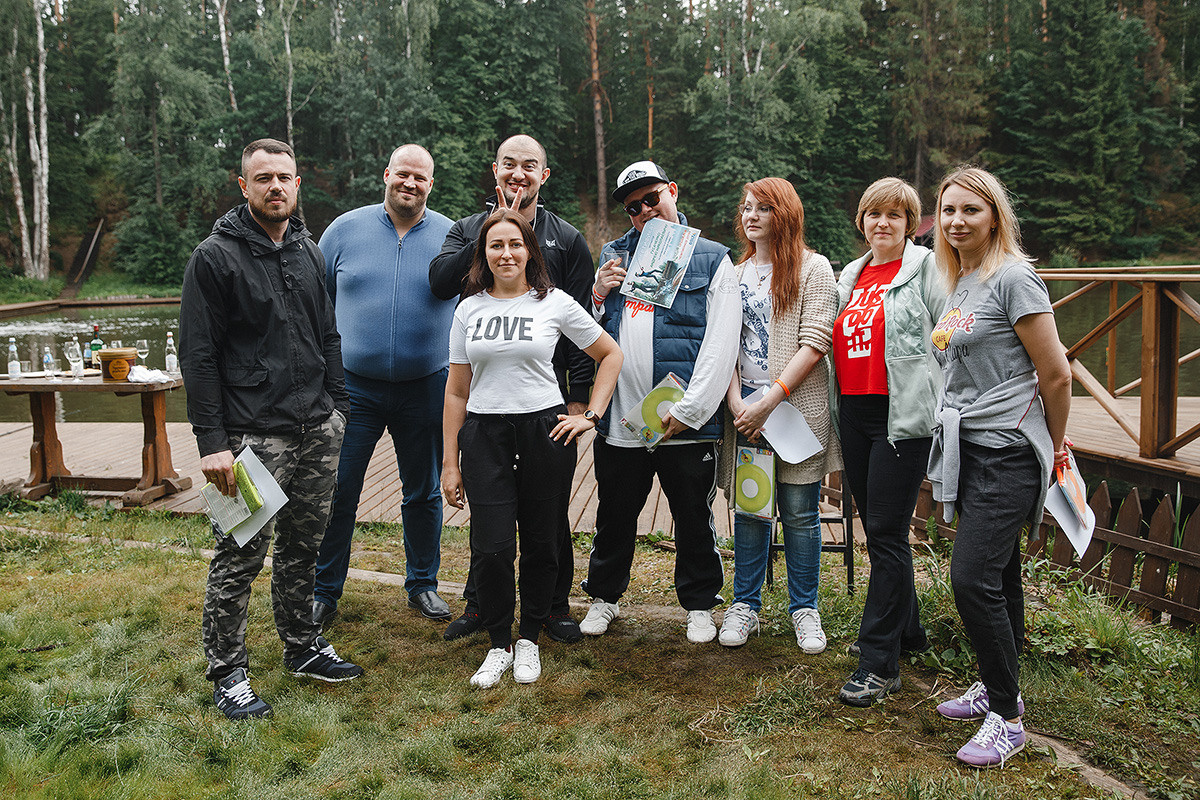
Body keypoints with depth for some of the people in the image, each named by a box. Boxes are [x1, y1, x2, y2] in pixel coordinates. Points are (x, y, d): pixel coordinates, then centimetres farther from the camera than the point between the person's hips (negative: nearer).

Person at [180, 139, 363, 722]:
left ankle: (303, 647, 30)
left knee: (303, 548, 15)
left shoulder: (309, 253, 13)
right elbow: (197, 355, -9)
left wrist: (337, 408, 13)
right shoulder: (216, 256, -6)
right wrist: (211, 441, -14)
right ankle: (226, 673, 13)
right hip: (254, 433, -6)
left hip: (318, 431, 6)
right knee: (241, 555, -1)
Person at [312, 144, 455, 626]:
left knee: (424, 492, 12)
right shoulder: (344, 230, 2)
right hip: (353, 386, 0)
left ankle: (422, 584, 29)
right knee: (337, 491, 2)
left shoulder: (453, 238, 1)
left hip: (426, 387, 1)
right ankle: (325, 591, 18)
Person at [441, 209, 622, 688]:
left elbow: (611, 355, 11)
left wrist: (590, 416, 2)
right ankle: (499, 645, 15)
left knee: (541, 543, 5)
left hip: (544, 431, -1)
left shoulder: (556, 303, 2)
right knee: (491, 547, -5)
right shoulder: (469, 309, 8)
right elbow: (457, 391, 10)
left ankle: (529, 641, 25)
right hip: (485, 434, 1)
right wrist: (450, 462, 6)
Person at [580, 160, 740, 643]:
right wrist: (596, 297, -3)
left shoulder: (712, 259, 1)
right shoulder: (614, 256, 13)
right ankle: (604, 596, 35)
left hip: (687, 424, -3)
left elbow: (721, 345, -7)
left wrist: (689, 409, -14)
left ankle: (700, 604, 30)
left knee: (694, 520, 11)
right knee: (614, 517, 15)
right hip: (619, 420, 3)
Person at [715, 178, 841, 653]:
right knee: (749, 508, 8)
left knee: (800, 513, 3)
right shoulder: (736, 274, 13)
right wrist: (736, 402, -8)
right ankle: (745, 605, 20)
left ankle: (804, 608, 18)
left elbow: (814, 343, -9)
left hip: (798, 405, -3)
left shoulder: (813, 268, 0)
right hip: (745, 407, 4)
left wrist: (770, 400, -15)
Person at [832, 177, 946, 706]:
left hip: (903, 414, -7)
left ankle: (880, 662, -1)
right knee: (876, 529, 14)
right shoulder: (850, 278, 17)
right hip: (853, 413, 7)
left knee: (886, 533, -7)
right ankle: (907, 630, 32)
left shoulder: (926, 269, -2)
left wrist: (942, 410, -12)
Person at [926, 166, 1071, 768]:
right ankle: (997, 689, 29)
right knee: (999, 575, 16)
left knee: (972, 577, -12)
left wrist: (1053, 447, 1)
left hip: (1007, 451, -8)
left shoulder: (1013, 278, -13)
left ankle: (1006, 718, 1)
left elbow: (1056, 375, -12)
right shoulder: (958, 285, 14)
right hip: (967, 449, 8)